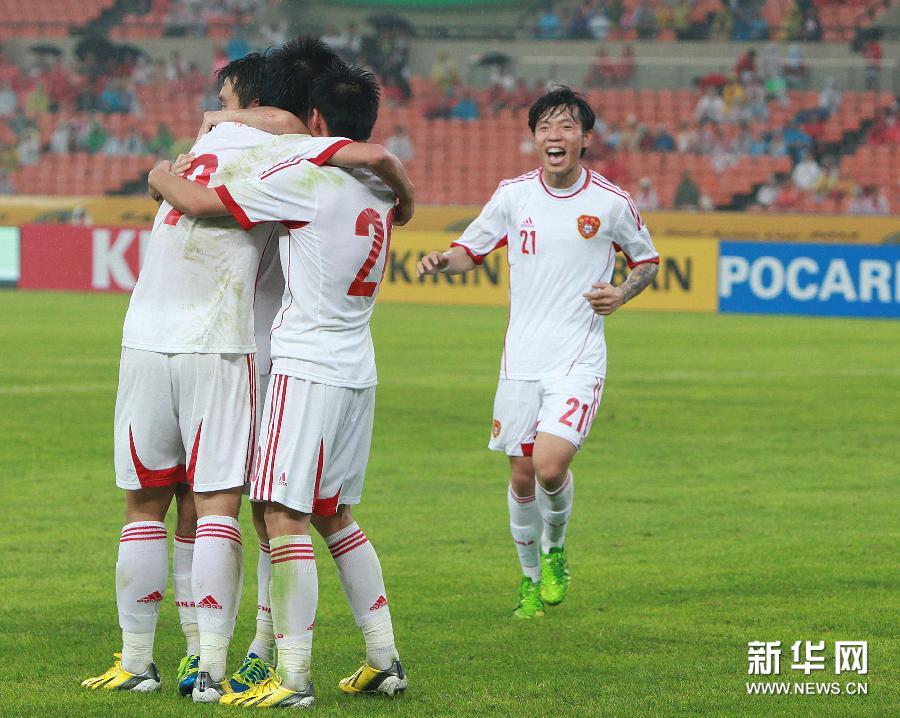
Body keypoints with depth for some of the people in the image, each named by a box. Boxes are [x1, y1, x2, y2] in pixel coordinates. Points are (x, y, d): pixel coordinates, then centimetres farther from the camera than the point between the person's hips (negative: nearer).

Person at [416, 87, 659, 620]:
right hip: (521, 357, 3)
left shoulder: (611, 202, -4)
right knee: (522, 473, 6)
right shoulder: (514, 194, 3)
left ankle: (556, 550, 12)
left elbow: (647, 261, 11)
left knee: (551, 465, -19)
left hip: (578, 358, -3)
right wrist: (443, 260, -9)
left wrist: (622, 294, -9)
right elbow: (471, 250, 13)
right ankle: (531, 577, 27)